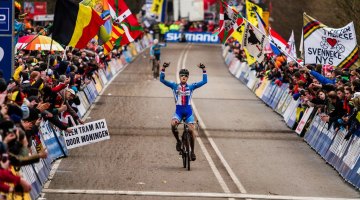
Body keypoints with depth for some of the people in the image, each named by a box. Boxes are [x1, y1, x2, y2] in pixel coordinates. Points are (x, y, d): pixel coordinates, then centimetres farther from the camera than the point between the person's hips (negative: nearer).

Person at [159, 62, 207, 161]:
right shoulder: (175, 86, 6)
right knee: (173, 124, -30)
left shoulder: (191, 87, 7)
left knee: (191, 129, -12)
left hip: (188, 110, 1)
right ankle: (178, 141, -5)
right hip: (178, 110, -1)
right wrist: (163, 68, -13)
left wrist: (204, 70, -6)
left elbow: (204, 81, 2)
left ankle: (192, 151, 4)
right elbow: (162, 79, -2)